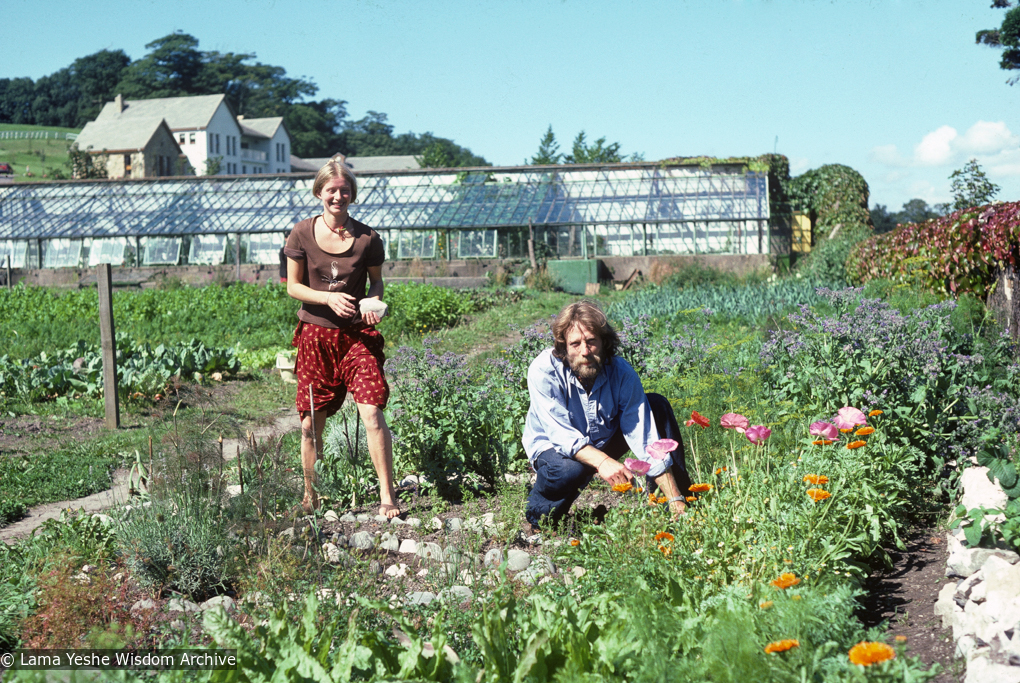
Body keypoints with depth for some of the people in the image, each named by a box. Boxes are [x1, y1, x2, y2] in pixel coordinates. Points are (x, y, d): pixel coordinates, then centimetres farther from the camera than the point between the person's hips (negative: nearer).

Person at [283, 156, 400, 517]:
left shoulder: (367, 238, -3)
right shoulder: (303, 234, -2)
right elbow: (293, 286, 3)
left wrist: (371, 302, -12)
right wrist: (329, 298, -14)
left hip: (357, 335, -1)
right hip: (315, 335, 1)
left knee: (372, 413, -14)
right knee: (311, 423, 7)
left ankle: (387, 497, -5)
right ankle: (310, 496, 26)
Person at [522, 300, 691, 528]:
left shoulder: (622, 373, -21)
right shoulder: (543, 371, -28)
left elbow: (645, 439, -23)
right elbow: (561, 433, -34)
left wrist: (675, 500, -30)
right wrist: (601, 461, -52)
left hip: (603, 443, 4)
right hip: (553, 447, -4)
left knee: (657, 406, -14)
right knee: (570, 469, -39)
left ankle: (681, 496, -1)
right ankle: (539, 513, -7)